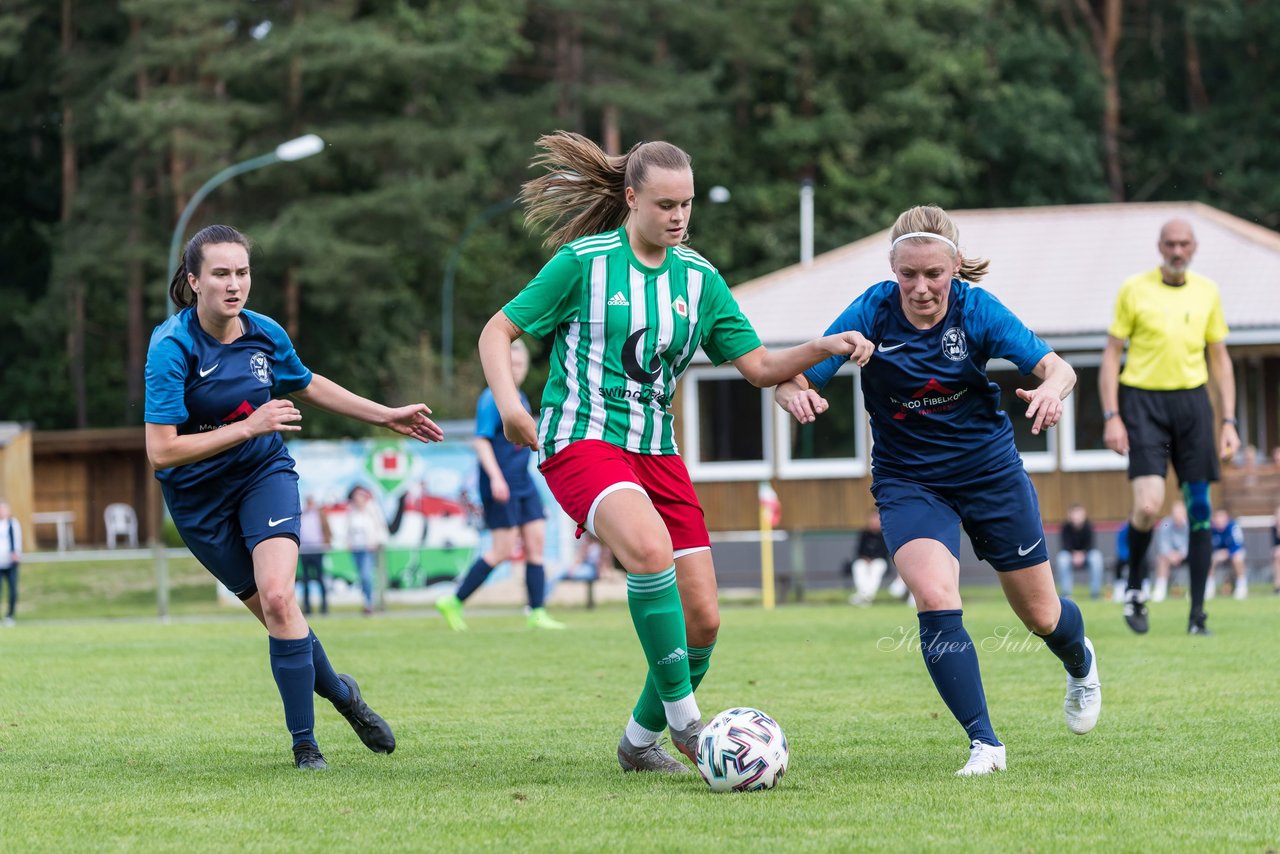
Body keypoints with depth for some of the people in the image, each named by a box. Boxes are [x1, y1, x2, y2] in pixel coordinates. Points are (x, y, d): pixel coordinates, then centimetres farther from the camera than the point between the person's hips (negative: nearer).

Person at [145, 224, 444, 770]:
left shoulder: (265, 335, -8)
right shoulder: (172, 348, -23)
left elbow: (308, 386, 16)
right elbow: (161, 451, -27)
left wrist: (388, 416, 18)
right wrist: (249, 426, -28)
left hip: (265, 472, 2)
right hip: (199, 495, -2)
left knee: (277, 598, -19)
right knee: (270, 608, 0)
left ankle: (304, 740, -7)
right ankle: (338, 692, 28)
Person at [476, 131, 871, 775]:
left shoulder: (698, 278, 8)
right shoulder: (585, 261, -6)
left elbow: (757, 366, 9)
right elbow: (497, 331, -2)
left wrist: (822, 349, -8)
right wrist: (508, 402, -19)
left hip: (655, 452, 6)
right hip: (582, 439, -6)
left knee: (702, 620, -1)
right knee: (651, 551, -35)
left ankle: (641, 739, 22)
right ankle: (683, 718, -25)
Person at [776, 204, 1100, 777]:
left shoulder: (975, 309, -16)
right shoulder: (871, 314, -17)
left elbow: (1057, 367, -20)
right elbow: (795, 381, -20)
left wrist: (1052, 387, -44)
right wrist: (796, 393, -45)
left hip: (991, 470, 1)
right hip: (909, 481, -1)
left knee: (1041, 616, 11)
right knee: (935, 599, -26)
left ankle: (1081, 666, 49)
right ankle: (984, 744, -17)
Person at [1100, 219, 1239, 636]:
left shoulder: (1207, 292, 8)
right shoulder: (1134, 290, -1)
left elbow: (1220, 358, 15)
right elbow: (1111, 354, 2)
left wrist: (1229, 422, 8)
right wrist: (1111, 417, -7)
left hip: (1192, 399, 3)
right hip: (1144, 400, -3)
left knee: (1199, 508, 0)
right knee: (1148, 506, -17)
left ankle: (1197, 614, 5)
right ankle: (1134, 587, 8)